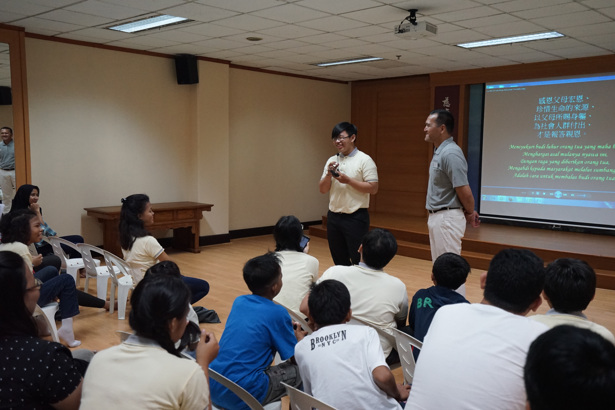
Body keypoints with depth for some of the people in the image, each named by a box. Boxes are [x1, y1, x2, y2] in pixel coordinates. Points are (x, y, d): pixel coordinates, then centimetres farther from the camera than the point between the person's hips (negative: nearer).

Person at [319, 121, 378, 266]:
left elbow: (373, 188, -13)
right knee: (339, 262, 14)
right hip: (334, 216, 6)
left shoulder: (364, 160, -6)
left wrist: (348, 180, -18)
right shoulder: (332, 161, 11)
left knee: (358, 261, -2)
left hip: (355, 217, -6)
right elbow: (322, 189, 10)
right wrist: (329, 175, -9)